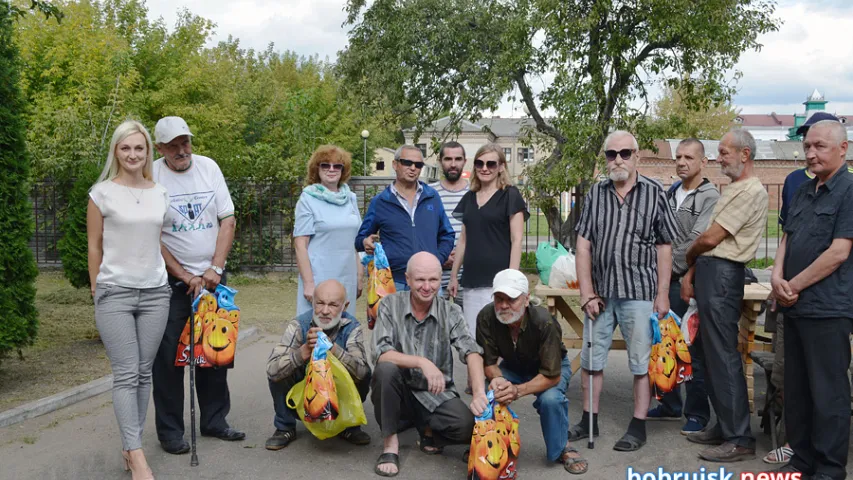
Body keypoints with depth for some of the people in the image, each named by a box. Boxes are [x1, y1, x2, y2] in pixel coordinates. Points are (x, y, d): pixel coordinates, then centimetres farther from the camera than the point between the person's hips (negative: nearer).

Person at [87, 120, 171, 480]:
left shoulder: (161, 194, 8)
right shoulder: (102, 193, -1)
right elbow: (94, 247, 3)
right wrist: (97, 292, 5)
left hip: (155, 292, 4)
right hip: (115, 293, -3)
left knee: (144, 373, 6)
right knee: (126, 375, -6)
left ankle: (129, 446, 17)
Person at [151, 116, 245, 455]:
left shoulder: (209, 167, 3)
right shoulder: (151, 177, -8)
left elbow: (227, 220, 2)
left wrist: (214, 269, -7)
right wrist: (186, 277, -10)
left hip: (212, 277, 4)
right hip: (171, 281, -3)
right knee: (169, 356, 0)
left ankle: (214, 421, 23)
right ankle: (170, 431, 13)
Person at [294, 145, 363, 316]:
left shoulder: (350, 198, 11)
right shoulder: (308, 199, -3)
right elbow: (300, 245, -7)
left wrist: (359, 276, 13)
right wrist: (308, 283, -13)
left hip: (347, 279, 5)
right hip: (319, 278, -4)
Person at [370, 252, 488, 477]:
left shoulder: (450, 312, -4)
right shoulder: (390, 305, -7)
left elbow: (472, 352, -18)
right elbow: (382, 354, -19)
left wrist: (480, 393, -36)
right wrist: (422, 362, -34)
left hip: (436, 395, 1)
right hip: (399, 392, -1)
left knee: (471, 426, -25)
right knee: (386, 369, -33)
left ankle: (429, 432, 9)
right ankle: (390, 443, -12)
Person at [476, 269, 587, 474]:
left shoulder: (544, 323, -37)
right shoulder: (486, 317, -28)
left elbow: (552, 375, -34)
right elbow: (488, 361, -17)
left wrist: (517, 391, -48)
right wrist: (497, 379, -41)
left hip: (552, 367, -3)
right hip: (513, 366, 3)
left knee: (550, 399, -34)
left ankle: (562, 448, -3)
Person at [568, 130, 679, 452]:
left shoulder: (654, 193, -1)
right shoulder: (595, 194, 5)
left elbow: (664, 248, 0)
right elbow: (583, 246, 4)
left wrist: (662, 294, -4)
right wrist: (587, 294, -2)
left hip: (639, 292, -3)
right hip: (600, 293, 3)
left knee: (641, 362, 4)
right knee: (591, 359, 11)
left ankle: (638, 427, 17)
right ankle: (589, 421, 26)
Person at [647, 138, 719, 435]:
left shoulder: (710, 197, -7)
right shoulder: (670, 193, 15)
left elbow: (695, 243, -15)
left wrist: (670, 269, -12)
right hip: (664, 281, 7)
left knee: (693, 351, -1)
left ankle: (697, 414, 11)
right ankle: (669, 405, 27)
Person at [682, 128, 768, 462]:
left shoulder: (751, 191, -13)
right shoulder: (733, 189, 19)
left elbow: (710, 238, -15)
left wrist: (689, 256, 4)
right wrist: (691, 274, 11)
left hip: (722, 275, -10)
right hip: (709, 273, 10)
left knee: (724, 357, -7)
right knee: (712, 355, 13)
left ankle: (739, 439, -1)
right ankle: (725, 427, 22)